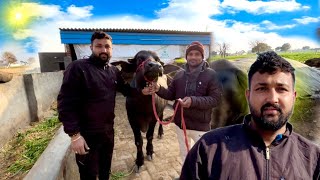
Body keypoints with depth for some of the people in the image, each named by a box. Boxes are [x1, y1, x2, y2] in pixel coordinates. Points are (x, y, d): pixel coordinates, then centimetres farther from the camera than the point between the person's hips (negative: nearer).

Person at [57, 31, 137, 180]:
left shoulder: (113, 71, 3)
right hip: (87, 135, -5)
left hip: (108, 130, 6)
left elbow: (126, 89, 11)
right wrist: (74, 134, -21)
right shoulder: (78, 68, -17)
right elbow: (66, 103, -19)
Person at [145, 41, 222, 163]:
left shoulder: (211, 75, -13)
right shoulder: (180, 75, 1)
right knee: (184, 154, 27)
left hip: (201, 126, -5)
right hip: (181, 123, 5)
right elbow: (171, 94, 5)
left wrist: (193, 101, -33)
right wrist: (159, 89, -14)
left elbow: (215, 99, -20)